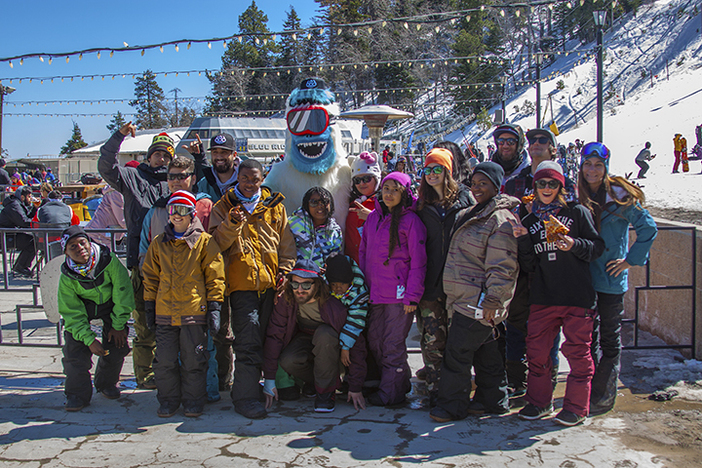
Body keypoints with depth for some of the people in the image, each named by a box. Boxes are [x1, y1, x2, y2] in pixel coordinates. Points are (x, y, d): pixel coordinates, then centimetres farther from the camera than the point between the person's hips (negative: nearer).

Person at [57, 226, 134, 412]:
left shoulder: (109, 261, -27)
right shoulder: (67, 277, -22)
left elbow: (123, 293, -17)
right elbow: (72, 313, -15)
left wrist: (118, 325, -13)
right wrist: (90, 340, -23)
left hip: (110, 304, 0)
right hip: (82, 307, 0)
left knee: (117, 346, -5)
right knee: (75, 349, -12)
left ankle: (107, 384, 23)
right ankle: (78, 394, 6)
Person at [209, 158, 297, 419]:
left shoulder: (275, 206, 14)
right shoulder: (224, 207, 10)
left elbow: (286, 243, 15)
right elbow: (216, 244, 0)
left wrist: (285, 271, 4)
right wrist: (232, 224, -17)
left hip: (270, 281, 3)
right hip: (241, 281, -2)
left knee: (266, 337, 8)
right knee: (248, 339, -10)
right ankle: (245, 397, -6)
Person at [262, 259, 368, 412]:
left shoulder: (334, 308, -31)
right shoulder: (286, 302, -22)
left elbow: (355, 347, -24)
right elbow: (273, 337, -16)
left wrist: (355, 388, -20)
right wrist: (269, 380, -18)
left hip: (332, 346, -3)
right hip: (305, 339, 3)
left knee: (324, 333, -38)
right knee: (287, 361, -30)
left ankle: (326, 391, -19)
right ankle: (314, 381, 2)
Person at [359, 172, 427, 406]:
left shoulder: (411, 220, -7)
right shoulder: (373, 217, 12)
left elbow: (418, 262, -9)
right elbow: (363, 252, 17)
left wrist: (412, 296, -13)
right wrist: (363, 285, 10)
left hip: (399, 294, -6)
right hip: (374, 293, 6)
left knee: (393, 345, 0)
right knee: (374, 342, 10)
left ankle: (391, 391, 13)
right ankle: (402, 382, 25)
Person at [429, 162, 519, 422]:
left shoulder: (501, 220, -14)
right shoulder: (470, 215, 17)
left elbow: (502, 268, -19)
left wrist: (492, 301, -21)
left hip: (478, 302, -9)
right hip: (465, 300, 9)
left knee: (457, 354, -4)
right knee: (485, 353, 17)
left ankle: (452, 406, 8)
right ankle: (492, 400, 28)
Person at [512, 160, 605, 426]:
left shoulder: (577, 213, 3)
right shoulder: (529, 222, 12)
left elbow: (598, 246, 2)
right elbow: (528, 267, 7)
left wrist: (574, 245, -15)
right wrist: (523, 241, -8)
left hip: (577, 296, -3)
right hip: (542, 298, 4)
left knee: (577, 350, 2)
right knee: (536, 350, 6)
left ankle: (577, 408, 15)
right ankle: (539, 402, 22)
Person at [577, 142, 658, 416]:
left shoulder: (619, 196, -6)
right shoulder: (576, 197, 6)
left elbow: (648, 229, -6)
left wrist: (631, 260, -8)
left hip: (610, 279, -4)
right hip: (584, 278, 4)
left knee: (609, 337, 4)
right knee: (588, 335, 12)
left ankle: (604, 394, 13)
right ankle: (590, 389, 25)